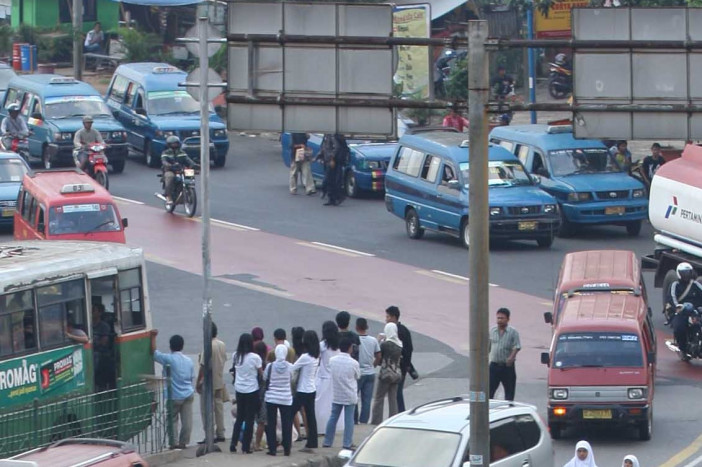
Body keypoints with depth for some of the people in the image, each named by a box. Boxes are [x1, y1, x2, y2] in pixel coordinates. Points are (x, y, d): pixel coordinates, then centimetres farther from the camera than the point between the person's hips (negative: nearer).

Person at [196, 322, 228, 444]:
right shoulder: (222, 345, 4)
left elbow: (203, 366, -18)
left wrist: (198, 381, -10)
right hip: (220, 382, 8)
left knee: (206, 410, -1)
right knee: (219, 407, 13)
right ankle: (220, 434, 15)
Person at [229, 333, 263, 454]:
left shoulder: (236, 356, -2)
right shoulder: (255, 357, -13)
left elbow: (235, 369, 4)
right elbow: (261, 374, -7)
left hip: (239, 389, 4)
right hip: (252, 390, -4)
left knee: (239, 417, 16)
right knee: (249, 419, 4)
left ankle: (233, 444, 12)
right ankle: (246, 446, 5)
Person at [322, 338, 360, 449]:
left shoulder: (332, 360, -6)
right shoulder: (353, 363, -15)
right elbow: (358, 376, 1)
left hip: (336, 395, 3)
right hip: (350, 396, -3)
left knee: (333, 418, 12)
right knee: (349, 419, 4)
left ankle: (327, 442, 17)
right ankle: (347, 443, 5)